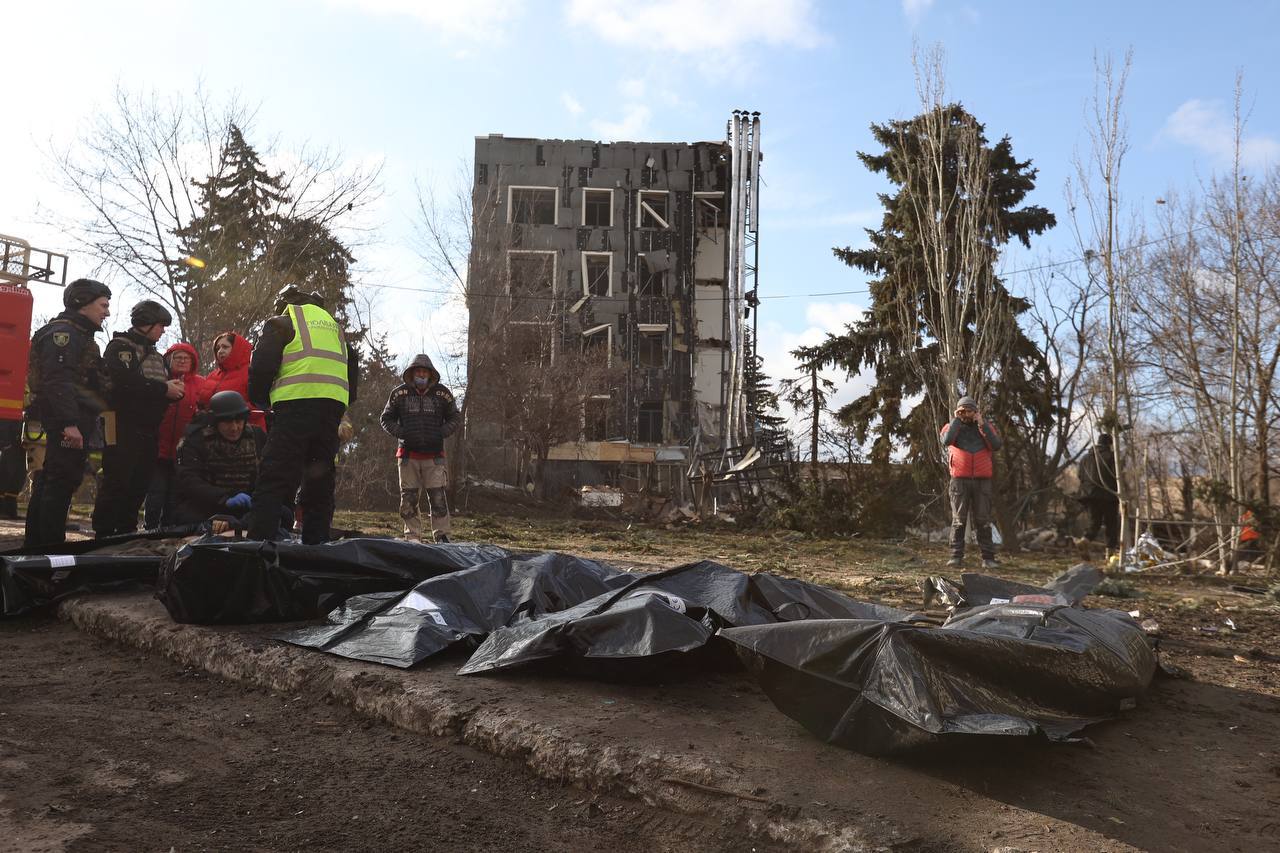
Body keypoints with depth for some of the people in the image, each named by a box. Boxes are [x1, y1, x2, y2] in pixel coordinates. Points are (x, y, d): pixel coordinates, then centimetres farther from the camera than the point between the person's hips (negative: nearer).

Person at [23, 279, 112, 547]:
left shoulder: (79, 334, 24)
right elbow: (58, 379, -21)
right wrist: (69, 423, -28)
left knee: (48, 484, 14)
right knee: (61, 483, -9)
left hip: (64, 424, 11)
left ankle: (34, 545, 21)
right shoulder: (63, 332, -9)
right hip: (67, 422, -11)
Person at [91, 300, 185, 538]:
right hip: (124, 427, -8)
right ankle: (103, 535, -3)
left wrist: (175, 389, -2)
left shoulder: (156, 355, 22)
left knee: (139, 484, 9)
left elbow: (164, 387, 21)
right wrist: (164, 388, -17)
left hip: (149, 429, 8)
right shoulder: (120, 346, -3)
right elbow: (125, 381, -20)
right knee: (117, 483, -8)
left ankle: (126, 533, 17)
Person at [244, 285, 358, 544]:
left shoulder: (281, 323, 10)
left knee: (274, 483, -6)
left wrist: (259, 399, 16)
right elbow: (352, 364, 24)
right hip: (334, 406, 5)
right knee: (320, 484, 11)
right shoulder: (333, 325, 28)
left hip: (296, 405, -5)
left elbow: (262, 366, 0)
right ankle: (317, 545, 9)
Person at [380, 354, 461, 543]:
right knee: (408, 498, 4)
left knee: (437, 497, -6)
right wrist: (400, 432, -6)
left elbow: (455, 417, 14)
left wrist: (442, 432, -4)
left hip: (434, 456, -1)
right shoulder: (400, 394, 3)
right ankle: (412, 537, 14)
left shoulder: (442, 393, 4)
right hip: (408, 455, 1)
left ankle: (442, 536, 1)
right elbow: (386, 419, 12)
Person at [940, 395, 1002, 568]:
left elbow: (996, 445, -6)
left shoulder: (986, 426, 12)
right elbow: (946, 441, -15)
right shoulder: (951, 426, 8)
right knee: (958, 520, -2)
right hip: (960, 480, -1)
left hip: (982, 481, 1)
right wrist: (956, 420, -6)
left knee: (983, 521, 1)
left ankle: (988, 557, 3)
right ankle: (956, 556, 0)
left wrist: (982, 424, -8)